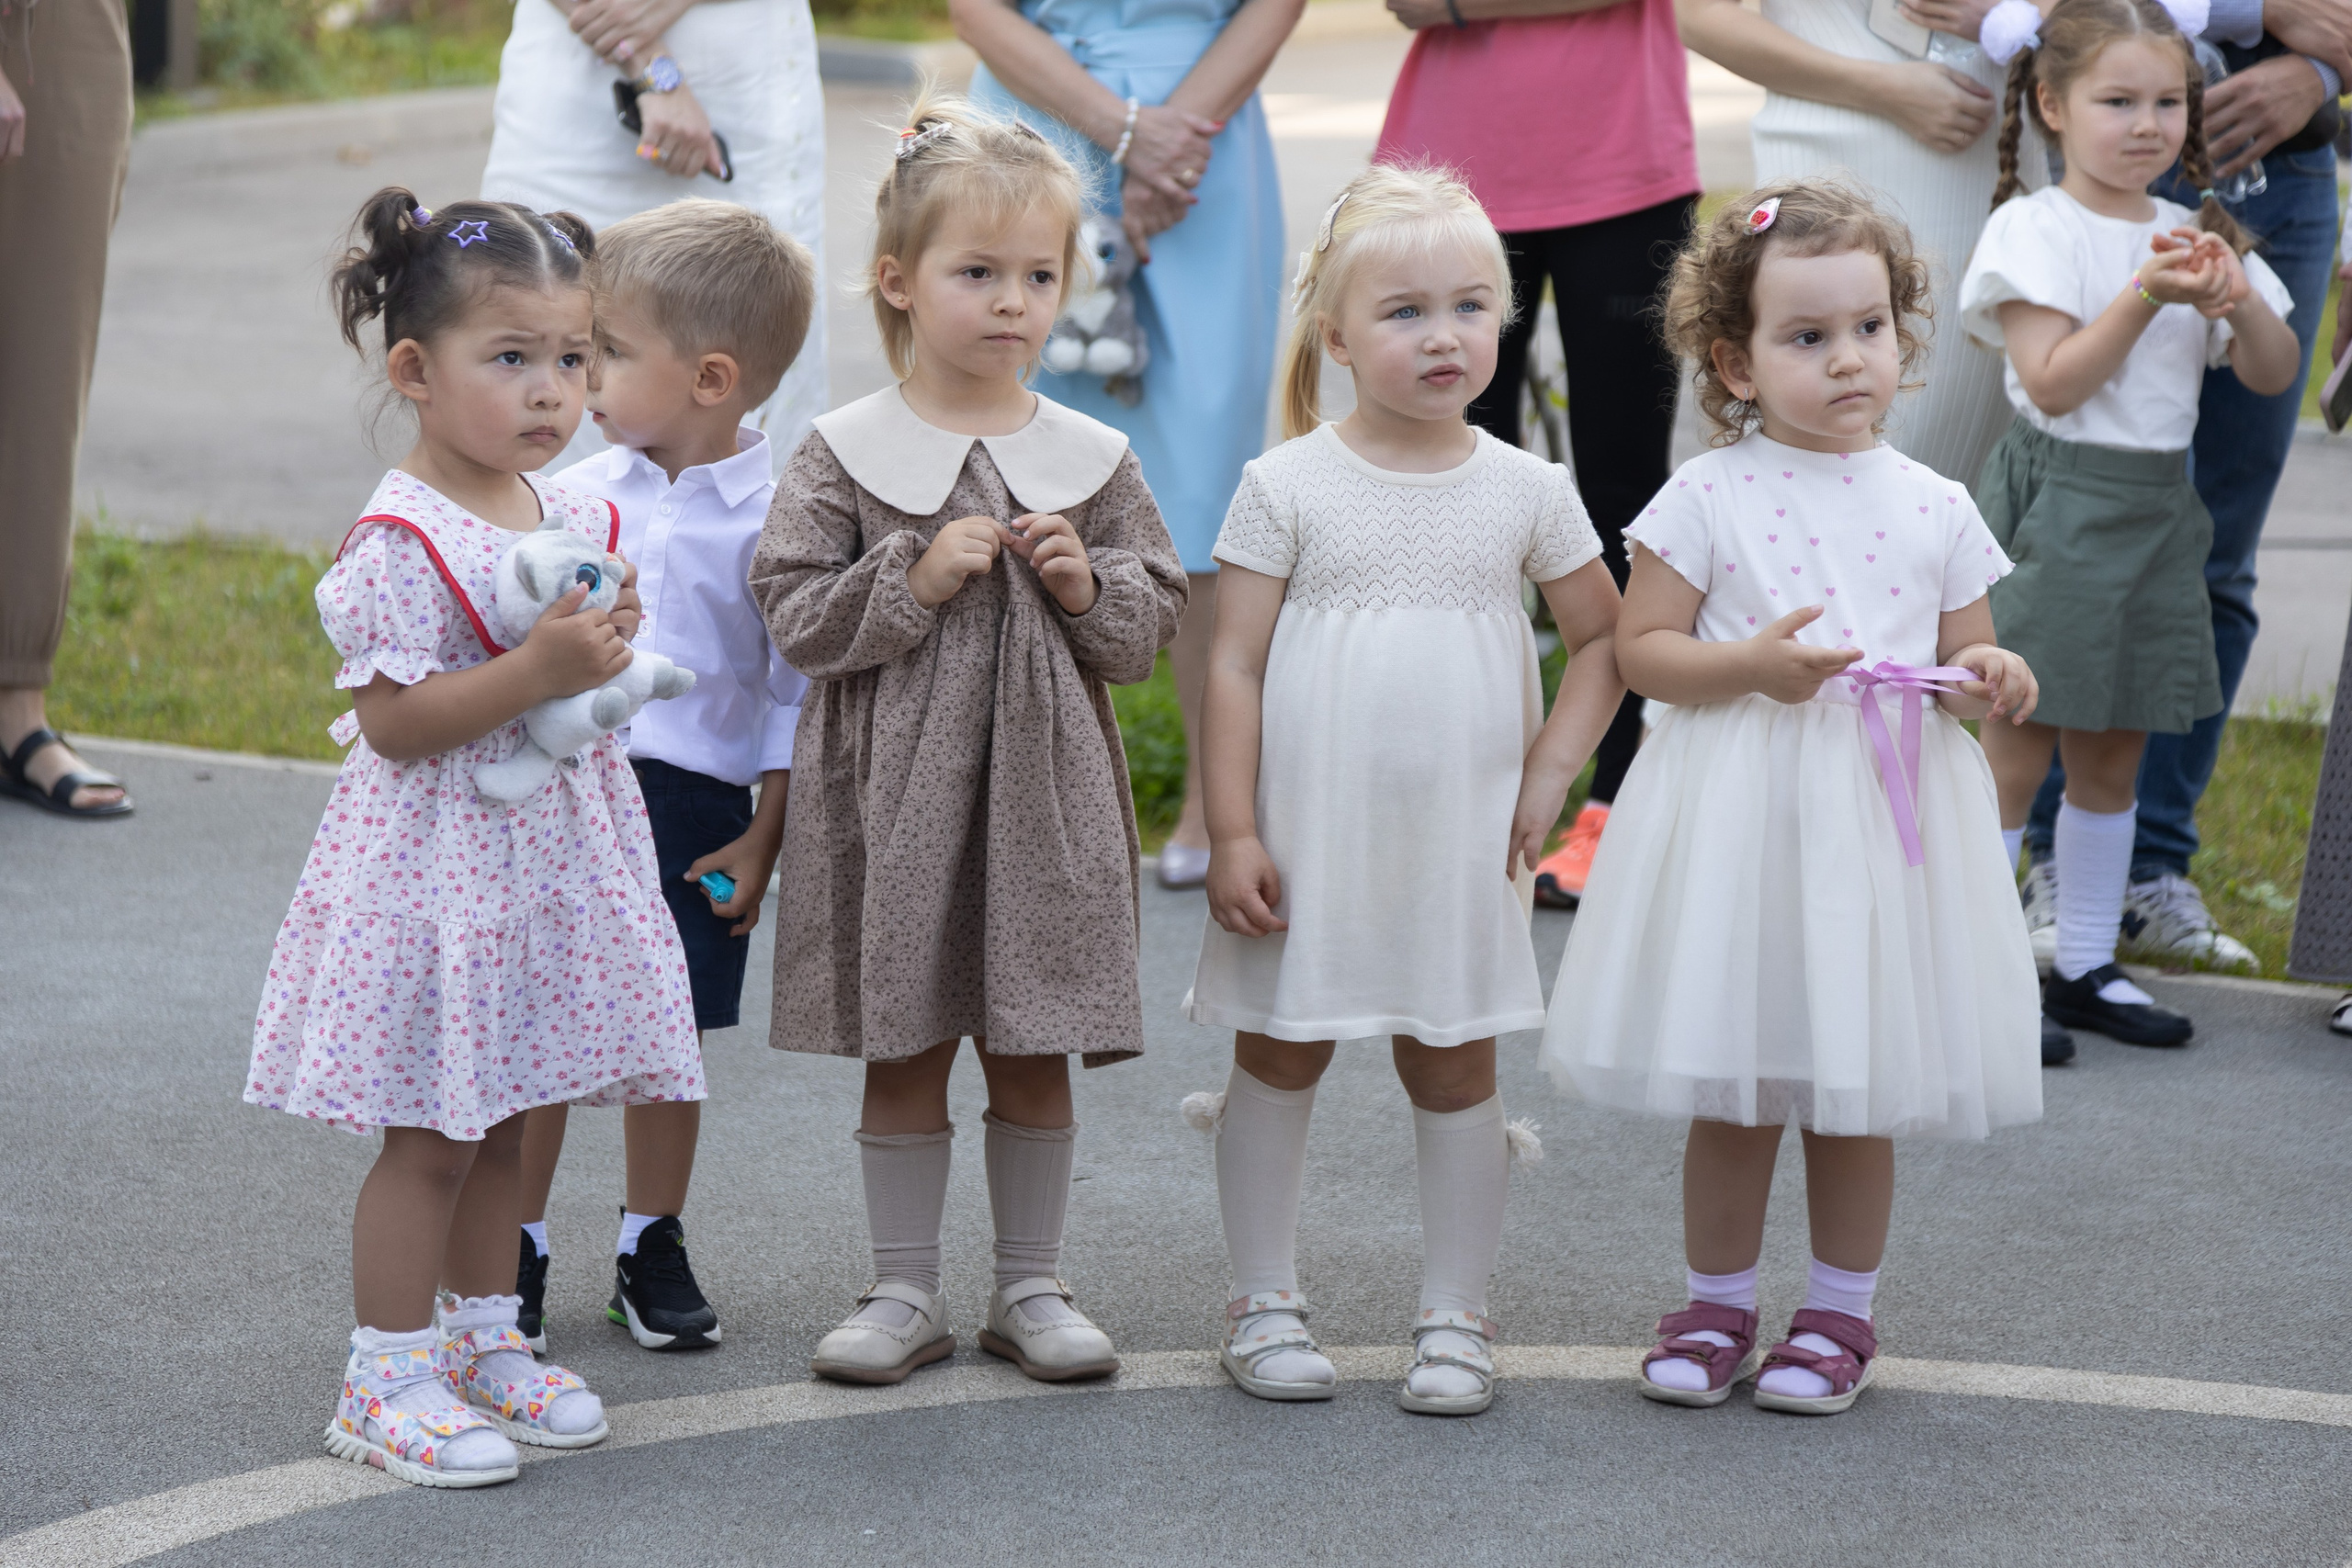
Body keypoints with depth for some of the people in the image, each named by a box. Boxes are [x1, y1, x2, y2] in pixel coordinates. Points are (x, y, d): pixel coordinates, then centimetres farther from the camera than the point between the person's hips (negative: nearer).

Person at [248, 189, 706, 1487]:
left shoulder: (570, 519, 7)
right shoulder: (402, 541, -17)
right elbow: (392, 720, -21)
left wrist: (603, 646, -2)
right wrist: (535, 670, -27)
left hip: (548, 848, 8)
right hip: (435, 857, -8)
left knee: (504, 1124, 17)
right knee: (432, 1134, -2)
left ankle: (479, 1339, 30)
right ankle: (386, 1381, 8)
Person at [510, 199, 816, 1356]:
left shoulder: (775, 514, -8)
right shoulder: (578, 495, 2)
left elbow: (793, 686, -4)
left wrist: (764, 837, -5)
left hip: (693, 807, -2)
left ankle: (653, 1250, 24)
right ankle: (513, 1252, 18)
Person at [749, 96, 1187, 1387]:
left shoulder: (1091, 460, 4)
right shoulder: (845, 455, -3)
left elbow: (1154, 623, 8)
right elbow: (794, 615, -6)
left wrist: (1089, 587, -11)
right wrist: (916, 579, -17)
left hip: (1043, 794, 2)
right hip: (895, 793, -2)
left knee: (1034, 1059, 9)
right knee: (904, 1052, 8)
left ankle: (1029, 1287, 22)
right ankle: (903, 1291, 20)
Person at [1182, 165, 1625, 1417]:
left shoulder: (1527, 491, 1)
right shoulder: (1287, 488, -5)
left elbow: (1603, 636, 11)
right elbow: (1233, 665, -4)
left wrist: (1548, 775, 1)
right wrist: (1231, 833, -9)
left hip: (1458, 841, 1)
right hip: (1305, 836, -1)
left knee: (1453, 1067, 7)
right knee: (1280, 1057, 8)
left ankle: (1455, 1316, 17)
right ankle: (1264, 1302, 21)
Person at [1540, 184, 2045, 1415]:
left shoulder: (1934, 508, 4)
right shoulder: (1708, 496, -3)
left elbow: (1964, 657, 12)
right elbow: (1641, 650, -3)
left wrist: (1987, 683, -11)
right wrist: (1752, 665, -18)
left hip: (1884, 816, 2)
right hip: (1737, 818, -1)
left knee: (1859, 1095, 9)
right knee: (1732, 1091, 6)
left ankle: (1841, 1311, 24)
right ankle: (1717, 1303, 24)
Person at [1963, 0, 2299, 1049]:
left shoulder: (2192, 233, 11)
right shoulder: (2037, 229, -8)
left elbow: (2274, 374, 9)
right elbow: (2053, 382, -16)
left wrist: (2237, 299, -10)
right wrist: (2147, 296, -23)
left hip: (2156, 509, 6)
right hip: (2056, 508, -6)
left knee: (2112, 755, 12)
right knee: (2015, 752, -3)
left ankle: (2085, 968, 21)